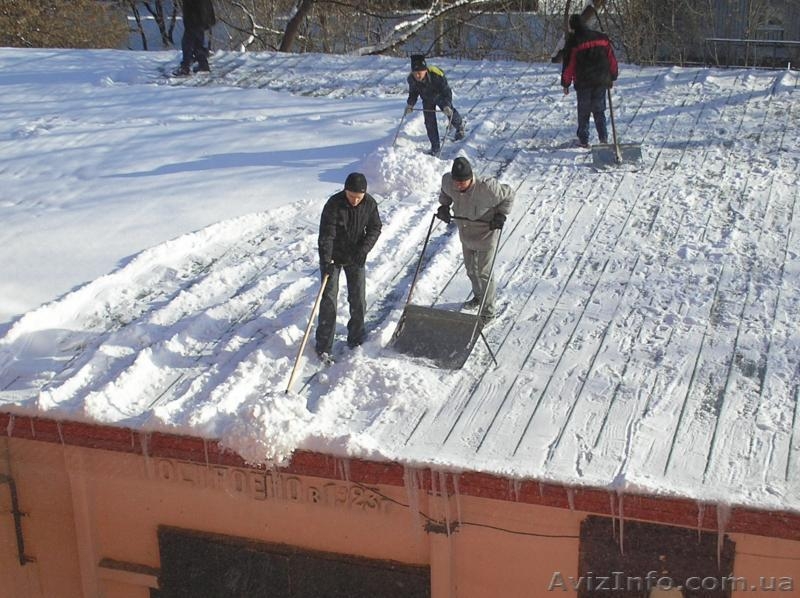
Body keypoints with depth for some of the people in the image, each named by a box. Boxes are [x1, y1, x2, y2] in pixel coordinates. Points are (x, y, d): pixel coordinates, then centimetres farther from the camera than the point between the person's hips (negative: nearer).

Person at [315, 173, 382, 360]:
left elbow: (375, 228, -2)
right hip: (333, 257, -3)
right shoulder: (334, 204, -24)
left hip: (356, 258, 4)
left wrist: (364, 248, -19)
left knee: (358, 299, 7)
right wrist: (326, 261, -36)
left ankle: (356, 340, 25)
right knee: (329, 299, -6)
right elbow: (326, 234, -27)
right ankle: (324, 347, -1)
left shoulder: (370, 204, -11)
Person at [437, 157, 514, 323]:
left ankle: (488, 311, 18)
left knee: (484, 272, 3)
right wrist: (444, 205, -5)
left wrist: (501, 215, -19)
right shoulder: (447, 181, -20)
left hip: (486, 233, -5)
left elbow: (508, 194, -15)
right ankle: (478, 296, 48)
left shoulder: (486, 187, -34)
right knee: (470, 269, 22)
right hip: (465, 233, 5)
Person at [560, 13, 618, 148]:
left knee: (583, 112, 7)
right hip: (601, 81, 4)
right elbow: (612, 58, 11)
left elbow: (568, 64, -4)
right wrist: (612, 77, 21)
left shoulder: (573, 42, -6)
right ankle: (603, 137, 2)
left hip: (583, 83, -4)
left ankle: (583, 140, 8)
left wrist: (565, 84, 5)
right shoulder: (602, 38, 8)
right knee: (599, 111, 13)